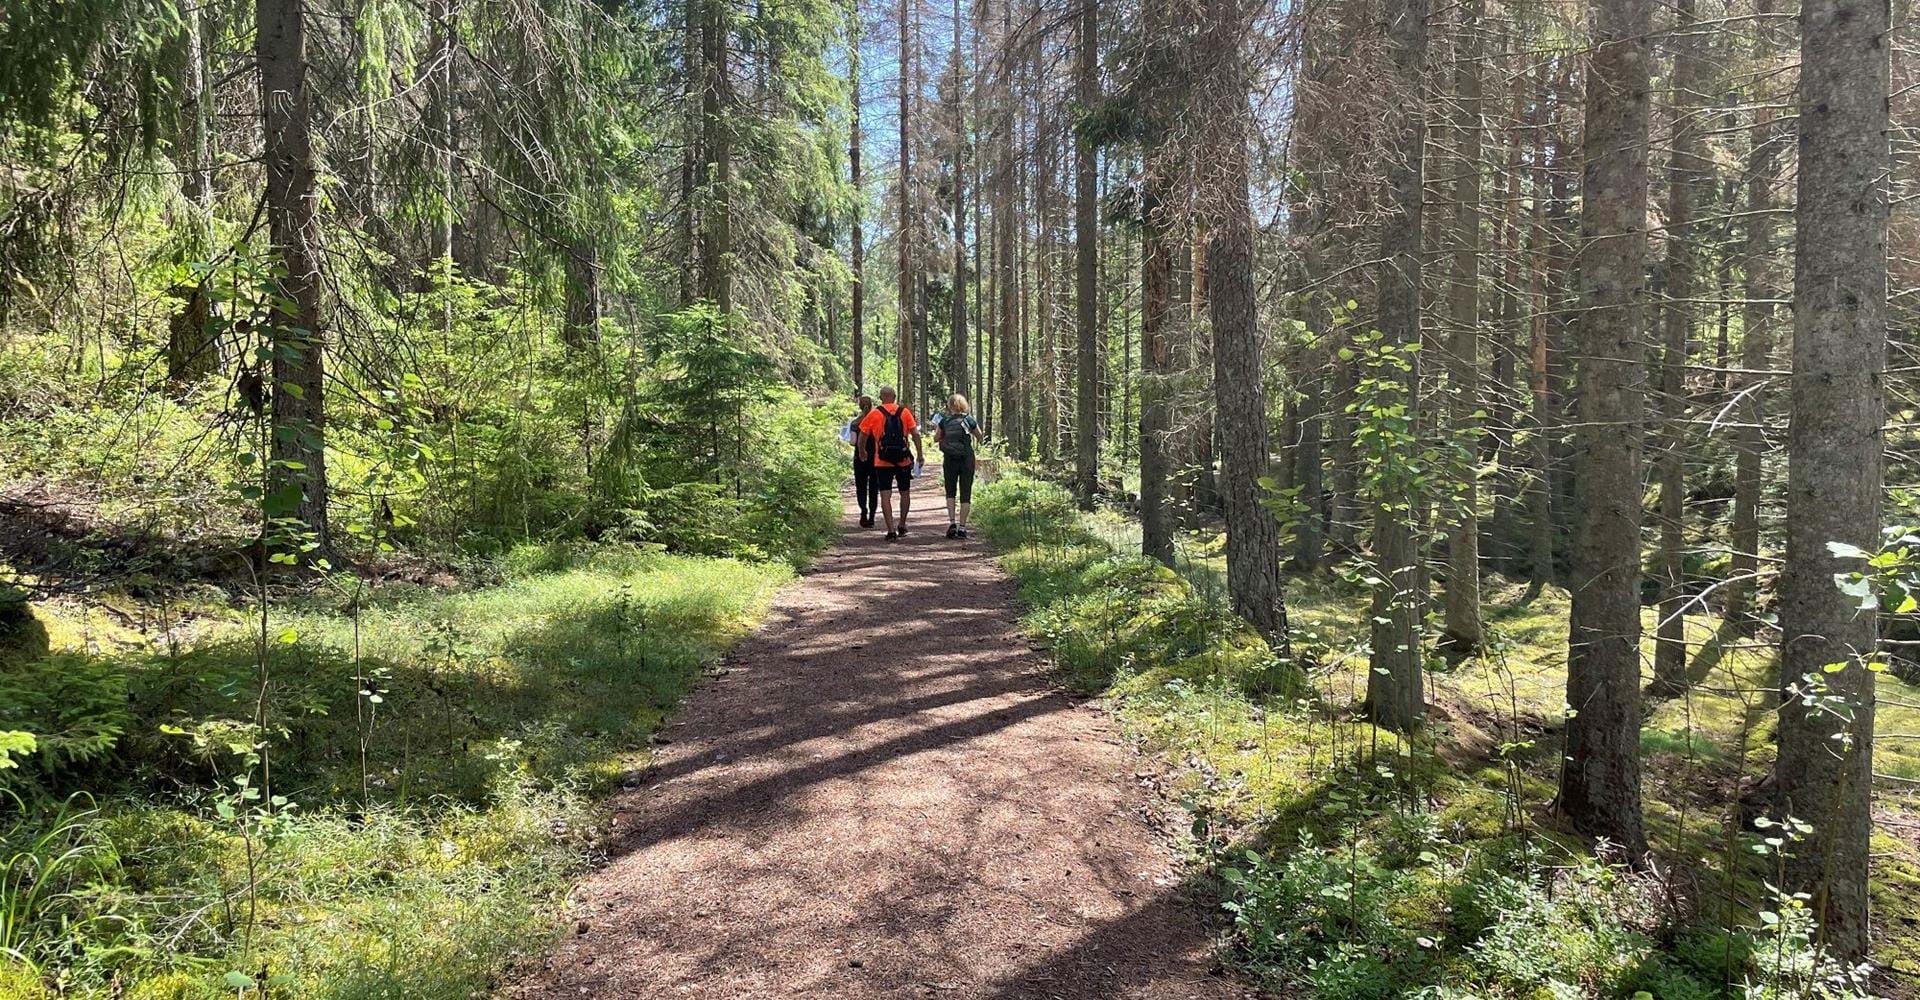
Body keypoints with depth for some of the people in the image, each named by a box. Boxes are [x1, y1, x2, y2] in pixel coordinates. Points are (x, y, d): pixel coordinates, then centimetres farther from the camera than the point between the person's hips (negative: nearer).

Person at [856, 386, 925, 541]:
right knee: (905, 493, 18)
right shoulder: (904, 412, 2)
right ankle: (902, 526, 25)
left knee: (885, 496, 0)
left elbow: (863, 437, 5)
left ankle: (891, 531, -6)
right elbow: (915, 434, -4)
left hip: (882, 461, -1)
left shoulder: (874, 414, 0)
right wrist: (920, 454, 3)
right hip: (903, 460, 1)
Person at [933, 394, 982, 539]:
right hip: (967, 460, -1)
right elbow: (979, 437, 11)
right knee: (965, 494, 5)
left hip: (949, 460, 1)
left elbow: (936, 439, 10)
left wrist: (936, 428, 27)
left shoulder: (944, 421, -2)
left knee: (950, 492, 15)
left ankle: (952, 521, -2)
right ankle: (962, 527, 3)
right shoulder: (969, 420, -3)